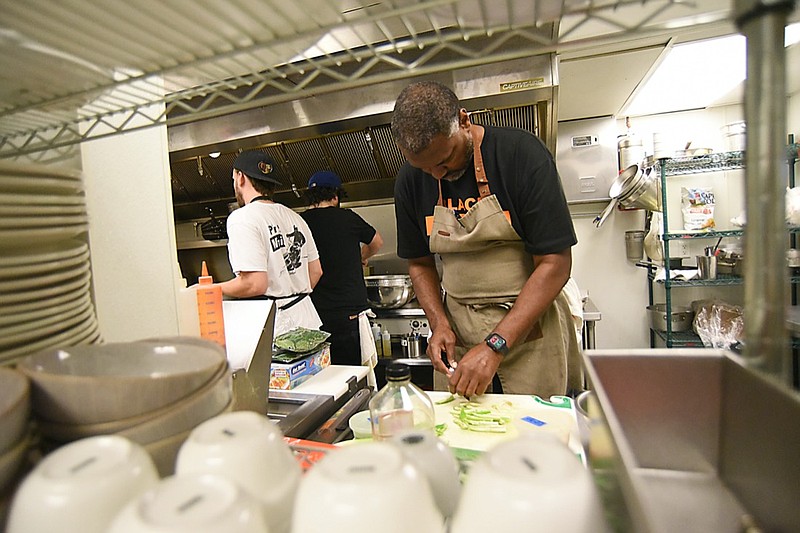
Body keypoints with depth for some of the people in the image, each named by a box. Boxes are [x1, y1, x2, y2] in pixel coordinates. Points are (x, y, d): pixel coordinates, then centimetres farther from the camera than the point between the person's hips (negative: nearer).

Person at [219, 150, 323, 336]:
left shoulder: (242, 218, -12)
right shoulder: (293, 217, 11)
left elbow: (255, 284, -20)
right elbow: (316, 271, 15)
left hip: (279, 328, -7)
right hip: (307, 318, 7)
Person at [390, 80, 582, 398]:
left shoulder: (522, 153, -14)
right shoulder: (410, 180, -1)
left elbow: (555, 263, -16)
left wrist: (495, 346, -21)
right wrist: (439, 323, -8)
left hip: (528, 326, -2)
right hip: (456, 335, 3)